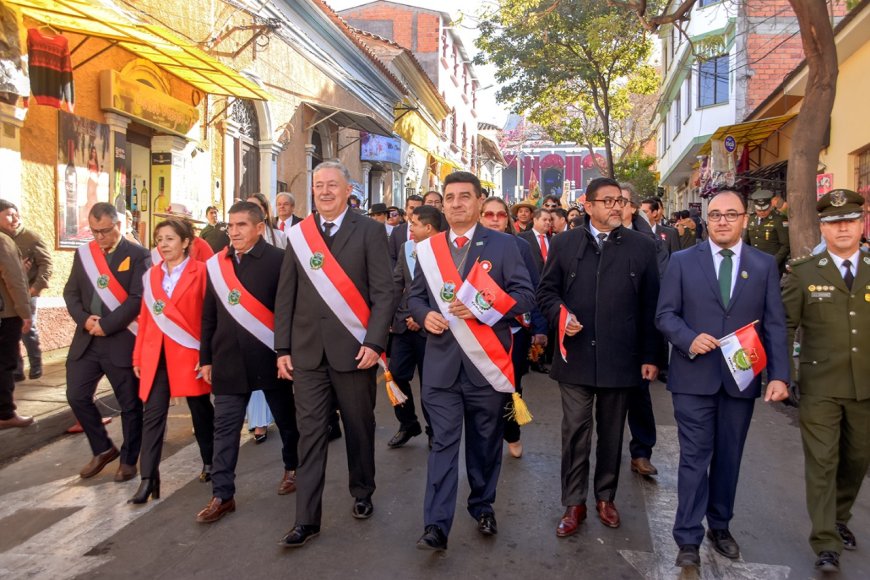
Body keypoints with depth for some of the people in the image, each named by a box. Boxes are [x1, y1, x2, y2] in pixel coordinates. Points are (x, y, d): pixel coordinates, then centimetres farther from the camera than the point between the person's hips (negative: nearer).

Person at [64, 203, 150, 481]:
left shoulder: (138, 255, -7)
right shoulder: (83, 253, 10)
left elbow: (137, 299, -14)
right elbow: (71, 291, 11)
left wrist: (106, 325, -17)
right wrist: (84, 318, -8)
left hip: (122, 341, -5)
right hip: (86, 340, 5)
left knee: (129, 403, 5)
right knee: (77, 396, 7)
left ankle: (128, 460, 22)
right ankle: (103, 449, 27)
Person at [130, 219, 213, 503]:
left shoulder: (200, 272, -5)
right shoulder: (151, 275, 11)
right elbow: (145, 317, 11)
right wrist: (138, 356, 9)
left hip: (189, 352, -4)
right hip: (156, 354, 4)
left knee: (201, 410, 11)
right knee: (152, 414, -1)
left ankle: (210, 462, 30)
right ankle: (148, 479, 3)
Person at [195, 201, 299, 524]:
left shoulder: (278, 260, -8)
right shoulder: (216, 264, 7)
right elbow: (209, 315, 11)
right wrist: (206, 358, 10)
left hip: (269, 357, -3)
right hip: (228, 360, 4)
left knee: (286, 419, 14)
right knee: (225, 428, 4)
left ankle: (293, 467, 37)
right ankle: (222, 495, 12)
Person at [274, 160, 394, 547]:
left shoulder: (369, 231, -2)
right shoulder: (298, 234, 8)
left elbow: (383, 291, -6)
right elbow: (286, 295, 8)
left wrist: (374, 342, -14)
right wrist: (283, 348, 5)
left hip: (353, 348, -2)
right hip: (308, 351, 2)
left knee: (359, 427, 12)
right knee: (310, 432, 4)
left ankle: (362, 494, 34)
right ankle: (307, 518, 12)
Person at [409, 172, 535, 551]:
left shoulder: (502, 245, 0)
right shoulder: (428, 249, 9)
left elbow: (525, 295, -5)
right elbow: (415, 296, 14)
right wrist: (425, 314, -9)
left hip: (486, 360, -1)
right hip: (442, 361, 1)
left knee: (485, 442, 13)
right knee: (443, 442, 0)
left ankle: (483, 507, 33)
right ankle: (436, 525, 2)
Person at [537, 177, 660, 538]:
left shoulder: (641, 247, 3)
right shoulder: (564, 244, 4)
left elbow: (650, 305, 3)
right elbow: (546, 290, 8)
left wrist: (650, 355, 1)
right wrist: (560, 314, -13)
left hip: (620, 358, 1)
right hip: (576, 356, 0)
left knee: (612, 434, 13)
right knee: (575, 433, 5)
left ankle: (605, 497, 31)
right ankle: (574, 504, 19)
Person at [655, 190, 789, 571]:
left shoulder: (765, 265, 6)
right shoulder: (682, 261, 2)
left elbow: (774, 325, 2)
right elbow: (665, 315, 0)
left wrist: (779, 375, -7)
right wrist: (689, 339, -19)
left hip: (742, 378, 2)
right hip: (694, 377, -2)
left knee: (729, 458, 14)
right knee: (695, 458, 1)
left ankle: (720, 526, 33)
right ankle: (688, 539, 11)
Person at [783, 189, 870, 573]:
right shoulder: (804, 273, -1)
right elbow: (783, 326, -1)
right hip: (820, 386, -3)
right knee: (822, 462, 0)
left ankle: (839, 519, 39)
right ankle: (826, 542, 8)